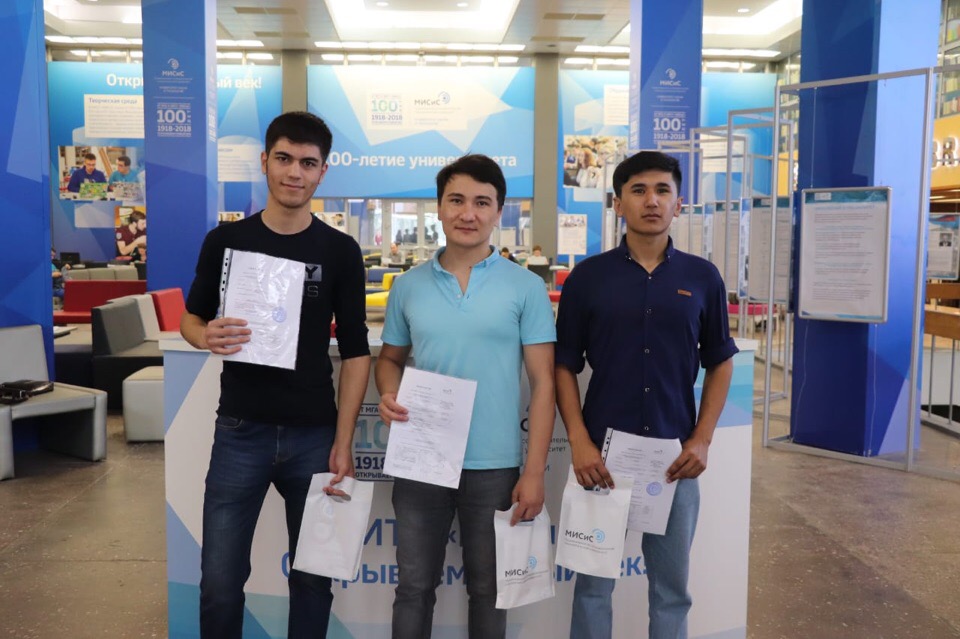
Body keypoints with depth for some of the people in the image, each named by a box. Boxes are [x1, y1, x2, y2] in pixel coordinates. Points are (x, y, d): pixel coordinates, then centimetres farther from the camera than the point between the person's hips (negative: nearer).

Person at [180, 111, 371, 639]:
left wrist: (343, 441, -7)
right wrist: (207, 336, -15)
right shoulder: (225, 240, 1)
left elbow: (354, 350, -1)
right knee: (220, 580, 7)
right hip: (240, 431, 0)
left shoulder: (340, 251, -1)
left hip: (314, 434, 0)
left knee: (314, 576, 12)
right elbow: (190, 318, 11)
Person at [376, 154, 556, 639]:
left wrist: (534, 471, -8)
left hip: (494, 466, -2)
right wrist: (388, 395, -8)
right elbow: (390, 358, 16)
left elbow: (542, 381, -4)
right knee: (414, 586, 14)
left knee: (488, 589, 16)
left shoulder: (526, 287, -3)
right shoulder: (408, 286, 5)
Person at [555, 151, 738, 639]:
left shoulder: (702, 278, 2)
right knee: (593, 581, 11)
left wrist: (702, 439, -3)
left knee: (672, 585, 15)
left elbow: (720, 364, 8)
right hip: (602, 452, -1)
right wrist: (579, 442, -10)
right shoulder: (588, 276, -2)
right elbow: (564, 365, 0)